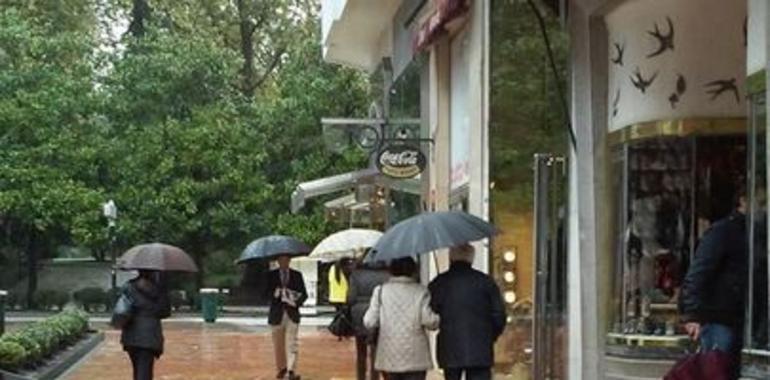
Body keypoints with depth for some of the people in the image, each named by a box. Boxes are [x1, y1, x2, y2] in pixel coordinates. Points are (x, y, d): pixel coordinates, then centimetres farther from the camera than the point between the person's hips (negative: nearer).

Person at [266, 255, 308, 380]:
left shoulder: (297, 275, 7)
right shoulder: (271, 275, 5)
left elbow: (304, 294, 4)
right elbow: (267, 293, -1)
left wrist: (297, 302, -15)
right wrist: (275, 294, -21)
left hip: (292, 313, -1)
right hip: (277, 314, 1)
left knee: (292, 343, -10)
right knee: (279, 344, 8)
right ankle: (282, 368, 22)